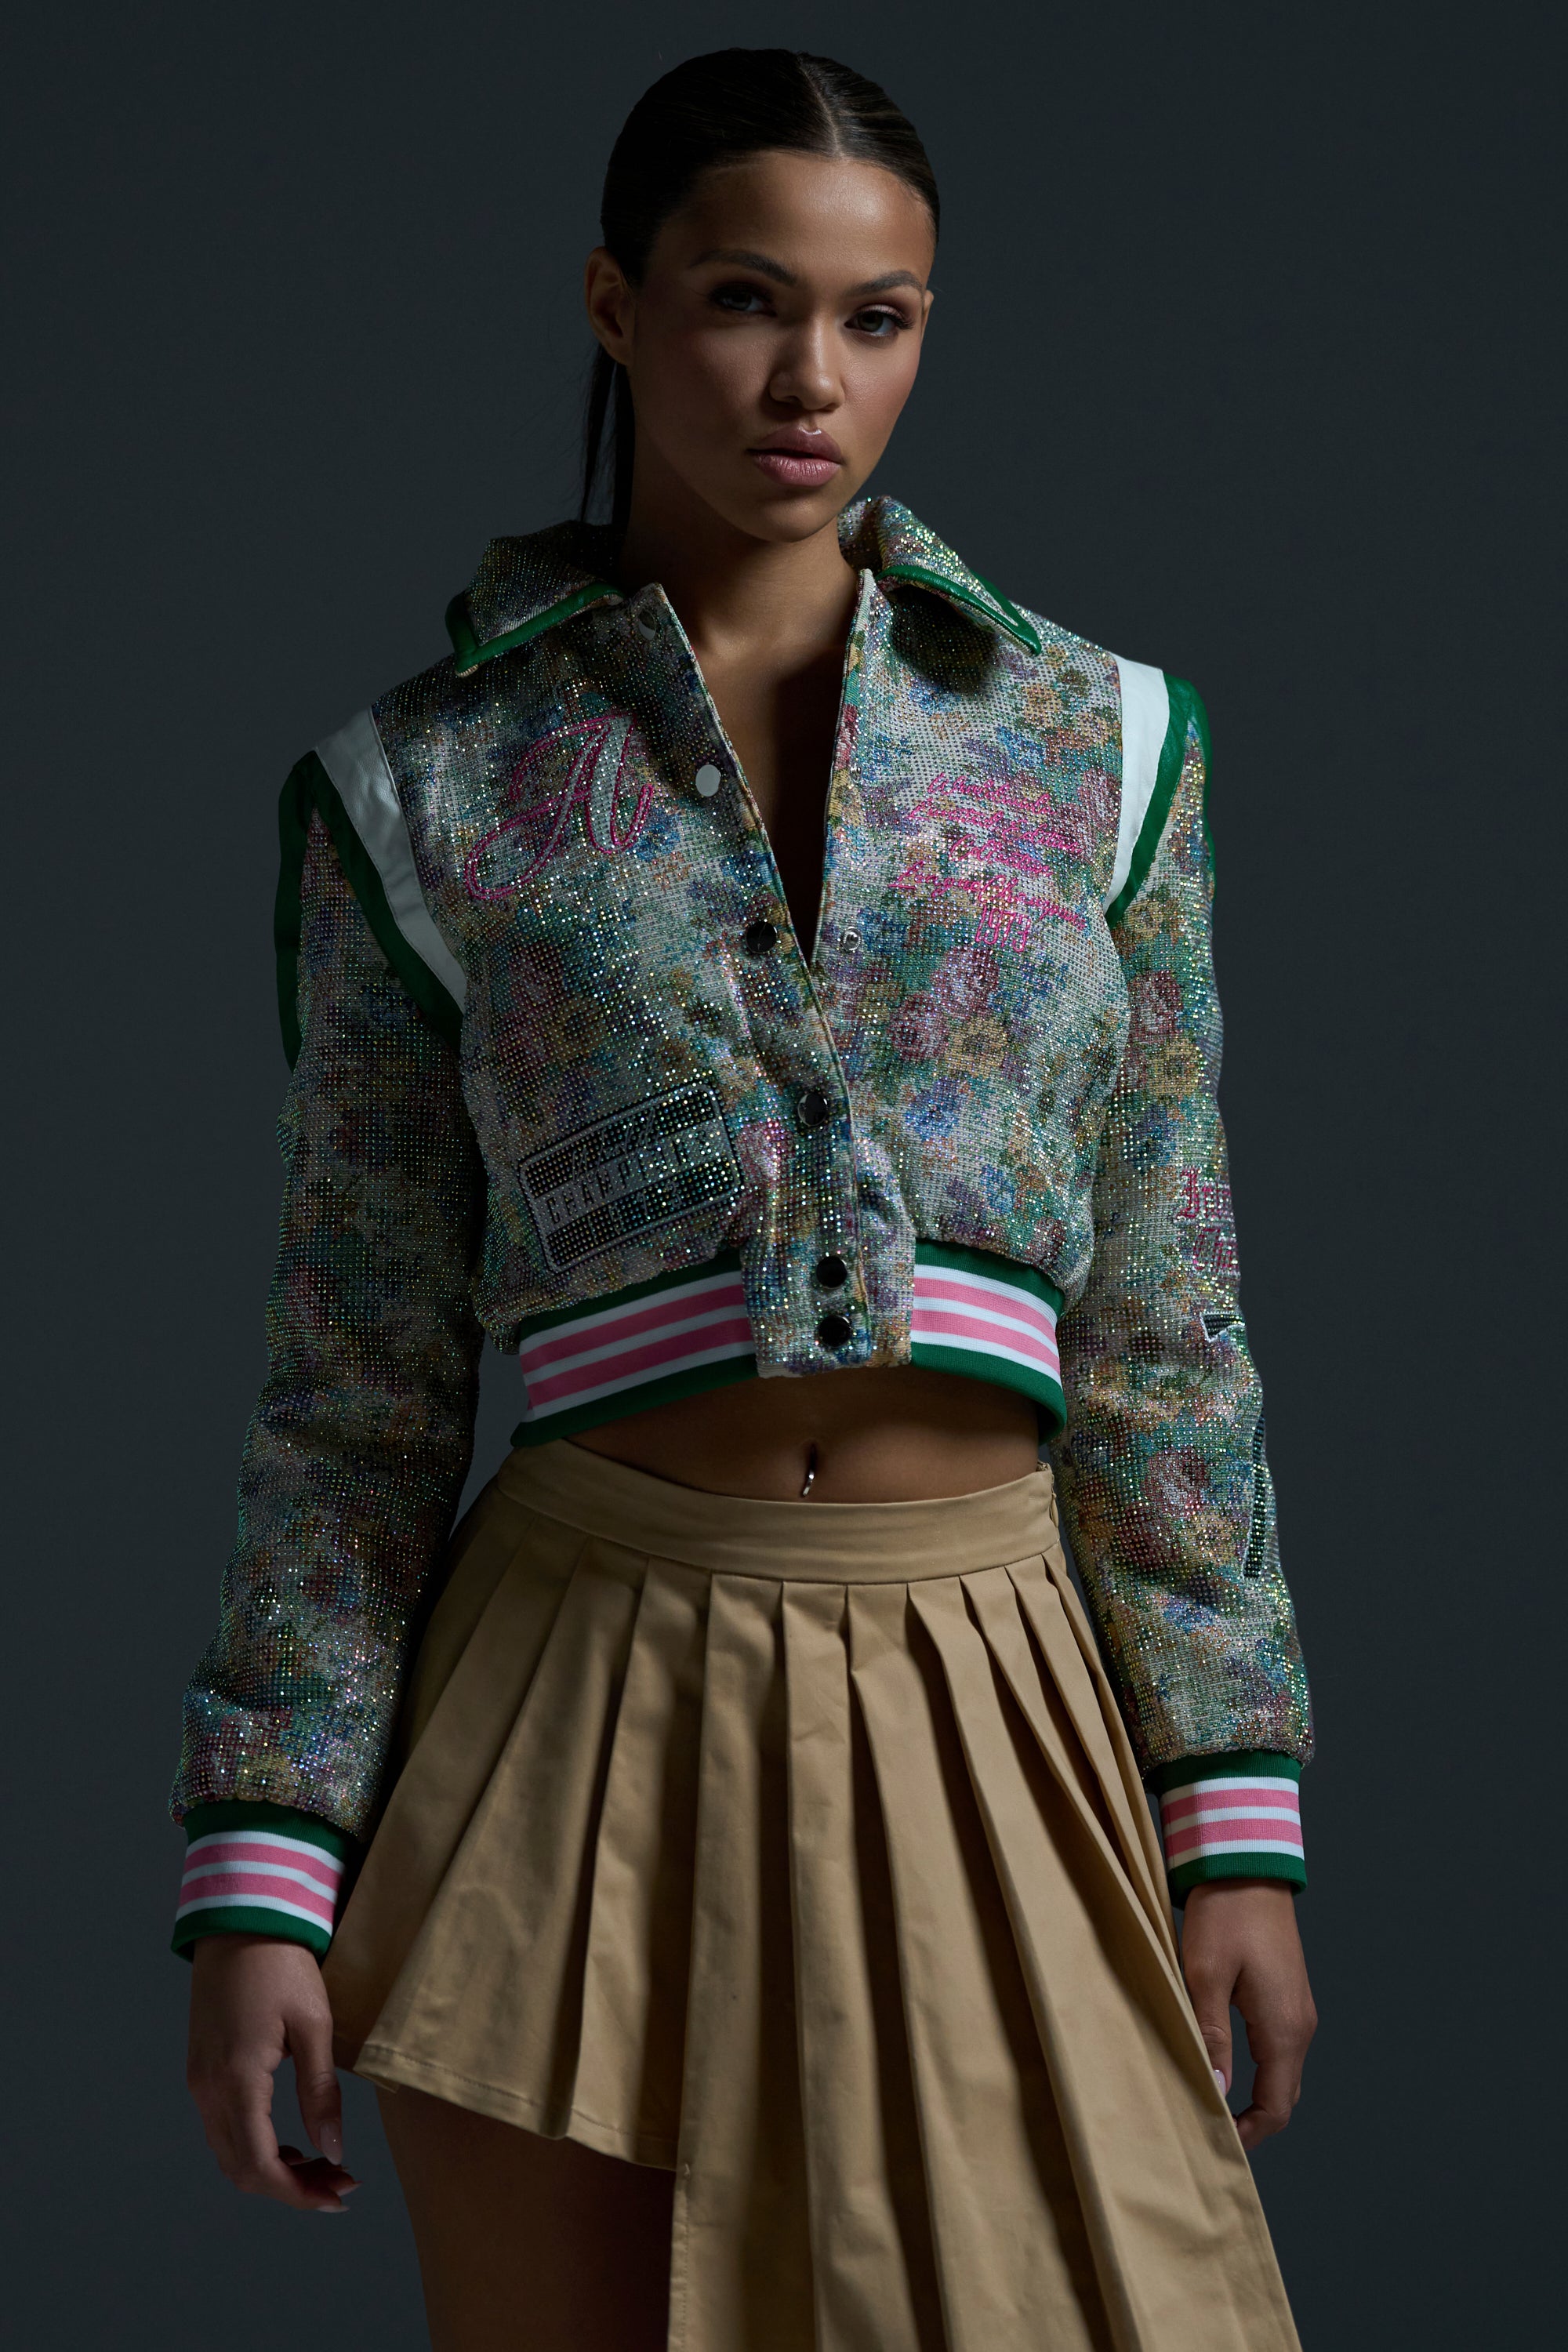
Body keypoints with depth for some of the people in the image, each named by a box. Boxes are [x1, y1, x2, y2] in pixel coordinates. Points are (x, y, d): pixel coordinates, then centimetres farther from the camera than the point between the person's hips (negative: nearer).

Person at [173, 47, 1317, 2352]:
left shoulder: (1094, 743, 8)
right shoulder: (426, 787, 5)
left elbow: (1167, 1336, 9)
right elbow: (361, 1380, 5)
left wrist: (1240, 1814, 3)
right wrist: (260, 1872, -1)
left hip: (983, 1711, 1)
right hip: (589, 1714, -1)